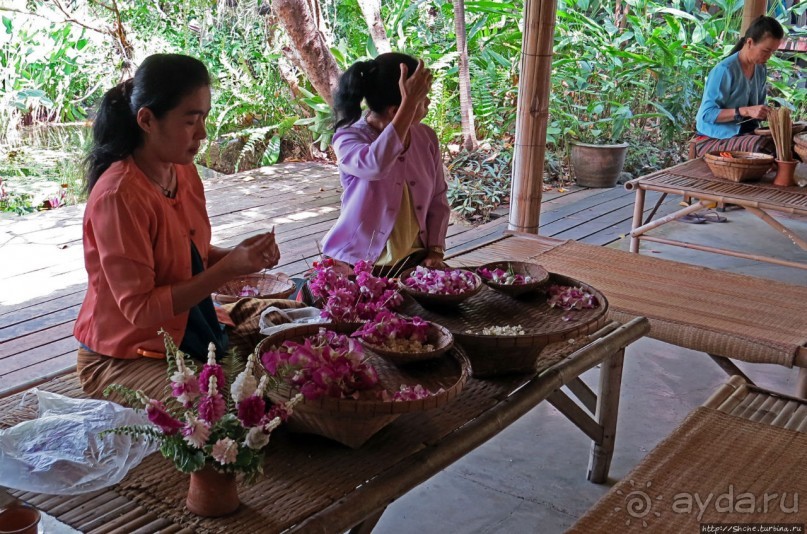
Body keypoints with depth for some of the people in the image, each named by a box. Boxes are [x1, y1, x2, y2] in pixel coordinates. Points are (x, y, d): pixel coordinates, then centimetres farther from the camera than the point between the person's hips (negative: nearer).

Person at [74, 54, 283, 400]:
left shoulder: (184, 171, -1)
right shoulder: (119, 196, -26)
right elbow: (140, 307, -24)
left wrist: (239, 255, -11)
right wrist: (229, 269, -27)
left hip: (187, 334, 8)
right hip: (124, 358, -7)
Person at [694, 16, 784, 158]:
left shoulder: (761, 70, 8)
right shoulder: (724, 70, -15)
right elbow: (707, 114, -19)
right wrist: (745, 111, -27)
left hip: (746, 134, 7)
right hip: (713, 139, -7)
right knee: (766, 146, -32)